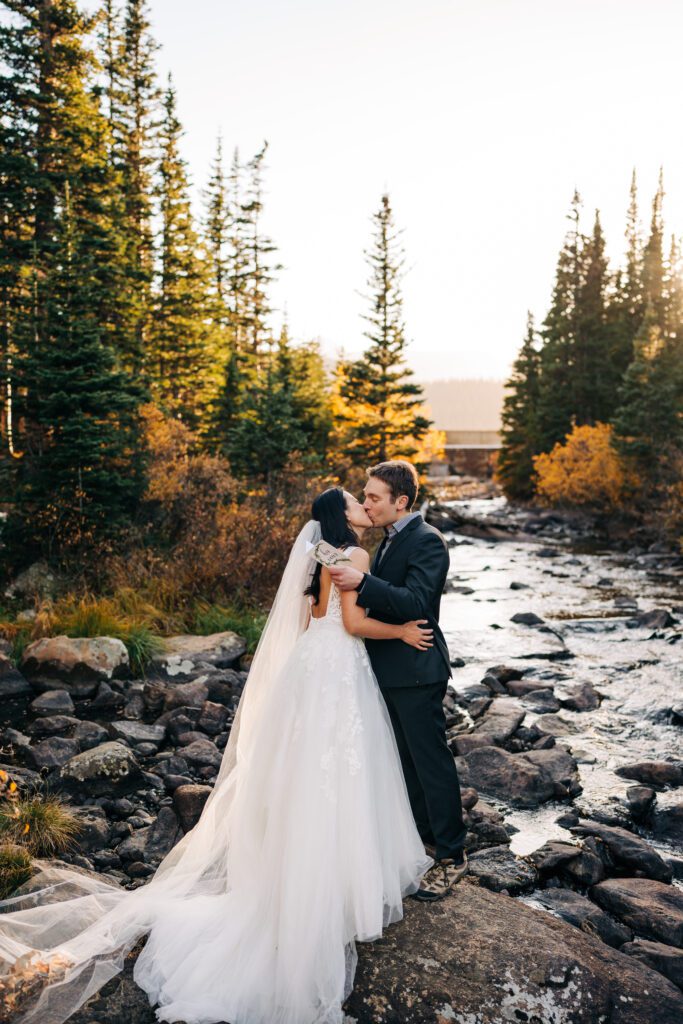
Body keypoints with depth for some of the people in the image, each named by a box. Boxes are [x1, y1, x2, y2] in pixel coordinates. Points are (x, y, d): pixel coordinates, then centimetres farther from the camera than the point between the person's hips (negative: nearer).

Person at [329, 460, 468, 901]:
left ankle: (452, 855, 16)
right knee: (407, 759, 20)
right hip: (391, 670, 10)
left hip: (416, 670, -10)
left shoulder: (427, 541, -17)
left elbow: (414, 603, -28)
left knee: (431, 761, 1)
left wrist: (362, 581, -34)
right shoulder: (393, 538, 12)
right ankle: (423, 835, 37)